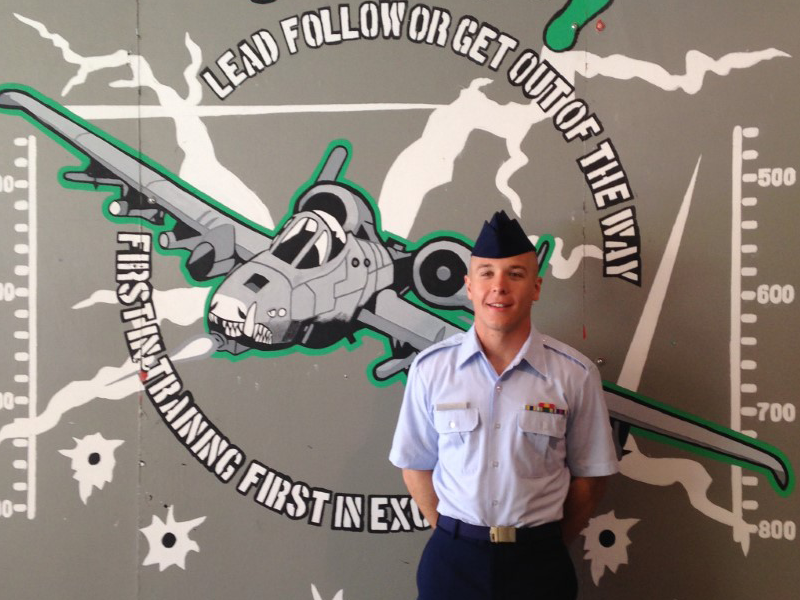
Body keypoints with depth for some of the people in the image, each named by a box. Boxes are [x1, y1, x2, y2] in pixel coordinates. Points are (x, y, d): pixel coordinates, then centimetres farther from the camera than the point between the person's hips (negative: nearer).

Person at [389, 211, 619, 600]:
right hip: (452, 559, 1)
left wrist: (548, 546, 3)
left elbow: (589, 476, 0)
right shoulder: (430, 368, -8)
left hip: (538, 563, 0)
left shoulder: (575, 375, -9)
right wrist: (455, 538, 1)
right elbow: (416, 466, 1)